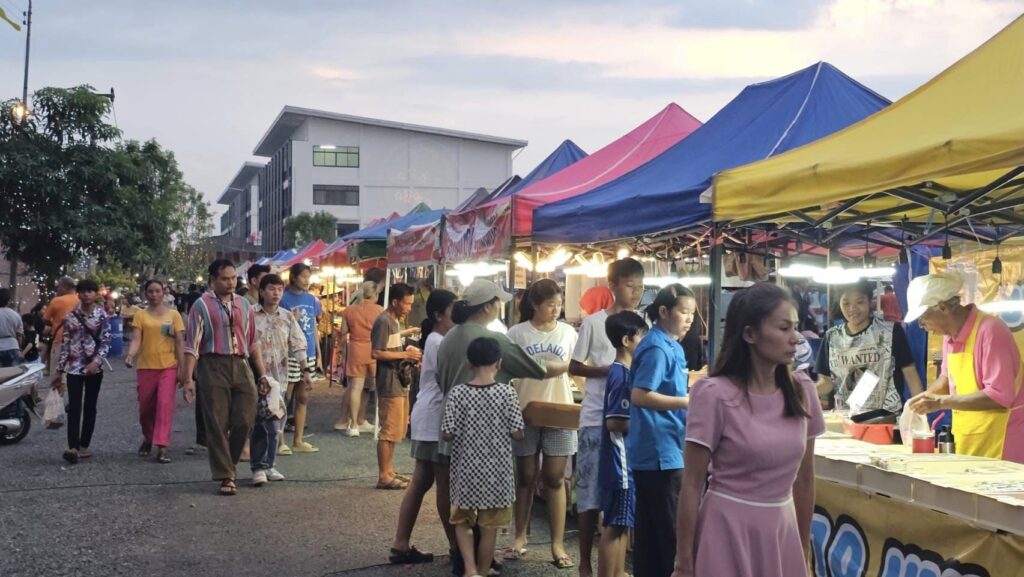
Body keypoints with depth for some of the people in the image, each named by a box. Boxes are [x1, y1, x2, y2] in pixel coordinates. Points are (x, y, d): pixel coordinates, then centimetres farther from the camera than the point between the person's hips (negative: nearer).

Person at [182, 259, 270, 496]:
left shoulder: (243, 305, 14)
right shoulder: (202, 305, 1)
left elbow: (252, 342, 17)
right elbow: (192, 345, -3)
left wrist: (262, 374, 12)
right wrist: (188, 378, -10)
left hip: (241, 365, 4)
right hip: (213, 366, -4)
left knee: (245, 421, -1)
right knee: (217, 424, -1)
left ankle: (227, 464, 22)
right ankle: (226, 477, 6)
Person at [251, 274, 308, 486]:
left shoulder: (287, 318, 10)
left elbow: (297, 346, 11)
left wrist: (305, 369, 2)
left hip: (279, 376, 5)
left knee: (275, 424, 8)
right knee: (259, 423, -7)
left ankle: (268, 465, 19)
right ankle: (258, 467, -2)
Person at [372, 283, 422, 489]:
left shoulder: (394, 321, 16)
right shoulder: (383, 322, -15)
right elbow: (376, 353, -21)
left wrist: (409, 353, 6)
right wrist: (405, 354, -17)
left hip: (399, 382, 10)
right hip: (390, 383, -10)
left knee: (397, 430, 14)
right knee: (390, 431, -7)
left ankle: (388, 472, 22)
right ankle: (384, 476, -1)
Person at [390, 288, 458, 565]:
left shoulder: (437, 340, 17)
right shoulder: (438, 342, -15)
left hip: (431, 418, 10)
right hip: (435, 420, -10)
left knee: (421, 482, 9)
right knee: (446, 485, -1)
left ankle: (401, 545, 10)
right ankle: (457, 546, 7)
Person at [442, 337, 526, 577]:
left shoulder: (457, 393, -9)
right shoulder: (506, 393, -10)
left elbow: (448, 434, -8)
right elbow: (517, 434, -8)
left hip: (466, 471, 1)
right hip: (496, 472, 0)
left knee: (461, 522, 17)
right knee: (488, 529, 11)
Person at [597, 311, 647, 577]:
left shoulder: (623, 371, 12)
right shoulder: (622, 375, -17)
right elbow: (614, 422, -21)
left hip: (627, 459, 10)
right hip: (621, 460, -10)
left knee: (622, 524, 15)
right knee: (614, 525, -4)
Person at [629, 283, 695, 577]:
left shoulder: (670, 345, 12)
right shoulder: (657, 348, -17)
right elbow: (639, 395, -23)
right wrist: (688, 402, -21)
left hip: (655, 450, 10)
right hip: (661, 450, -10)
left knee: (650, 525, 14)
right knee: (669, 528, -3)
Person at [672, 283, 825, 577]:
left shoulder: (802, 392, 0)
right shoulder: (714, 395, -15)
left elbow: (804, 479, 9)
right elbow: (692, 485, -11)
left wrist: (804, 553, 13)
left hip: (781, 532, 5)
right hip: (728, 531, -5)